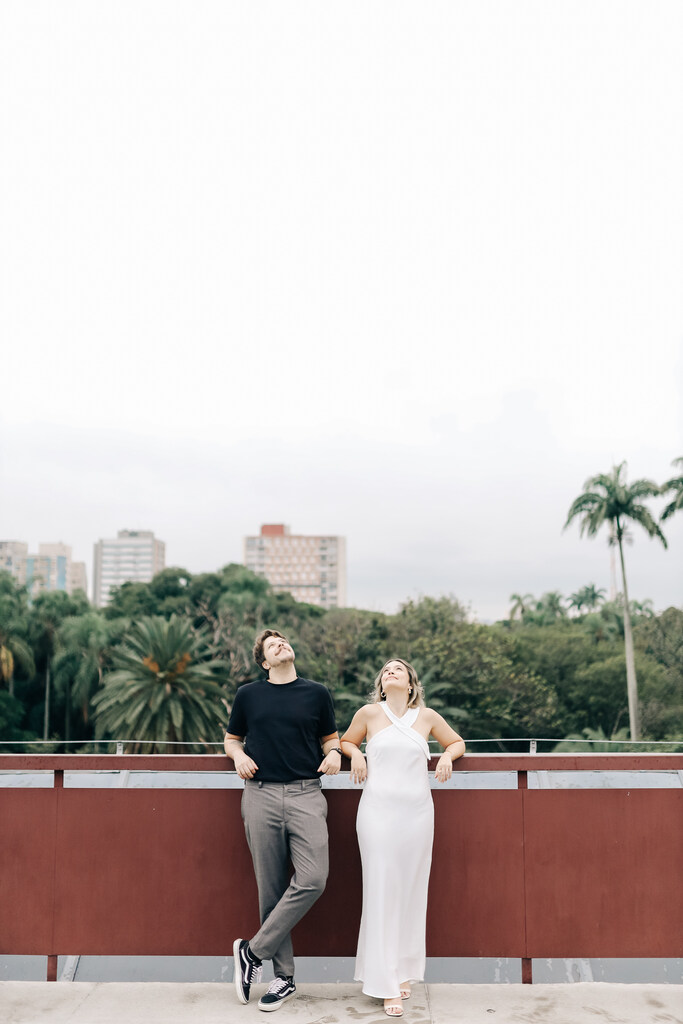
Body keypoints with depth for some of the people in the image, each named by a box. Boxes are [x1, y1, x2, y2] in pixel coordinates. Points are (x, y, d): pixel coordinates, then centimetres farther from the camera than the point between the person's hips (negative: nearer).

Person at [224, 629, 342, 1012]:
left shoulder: (317, 693, 12)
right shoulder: (248, 695, 12)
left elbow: (330, 737, 20)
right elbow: (232, 738, 23)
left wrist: (334, 753, -1)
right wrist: (238, 755, 2)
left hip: (305, 794, 0)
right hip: (261, 795, 0)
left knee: (312, 879, -16)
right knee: (271, 887, 1)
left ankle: (253, 951, -1)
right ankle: (284, 975, 13)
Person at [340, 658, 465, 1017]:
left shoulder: (427, 717, 8)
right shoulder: (369, 713, 4)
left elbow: (457, 741, 22)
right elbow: (345, 741, 19)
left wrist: (448, 756, 2)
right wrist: (355, 753, -1)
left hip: (417, 813, 2)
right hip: (378, 811, -2)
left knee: (411, 892, 6)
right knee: (381, 891, -3)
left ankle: (403, 972, 20)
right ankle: (385, 984, 3)